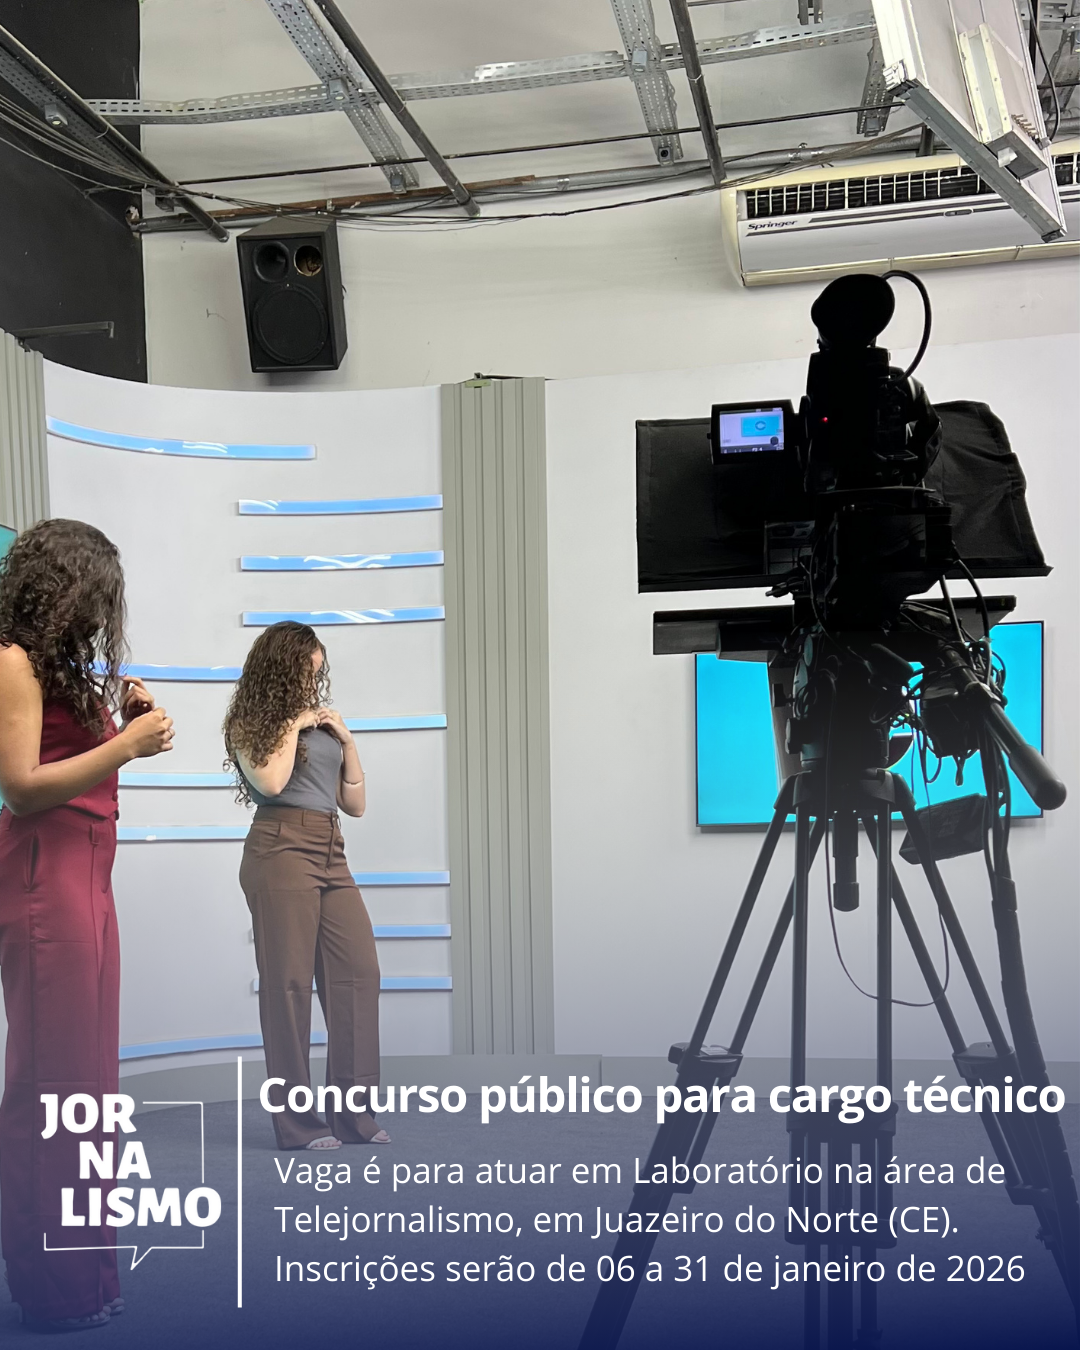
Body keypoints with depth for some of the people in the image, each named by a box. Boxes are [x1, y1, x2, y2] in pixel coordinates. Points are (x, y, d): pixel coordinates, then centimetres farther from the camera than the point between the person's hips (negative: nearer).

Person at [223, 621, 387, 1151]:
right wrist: (292, 725, -1)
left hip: (330, 854, 6)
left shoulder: (322, 725, 21)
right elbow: (271, 781, -12)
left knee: (359, 971, -3)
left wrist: (346, 740, 9)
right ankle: (296, 1119, 2)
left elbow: (355, 803, 19)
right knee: (289, 981, -5)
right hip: (281, 849, -6)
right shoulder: (250, 725, 6)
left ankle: (351, 1108, 5)